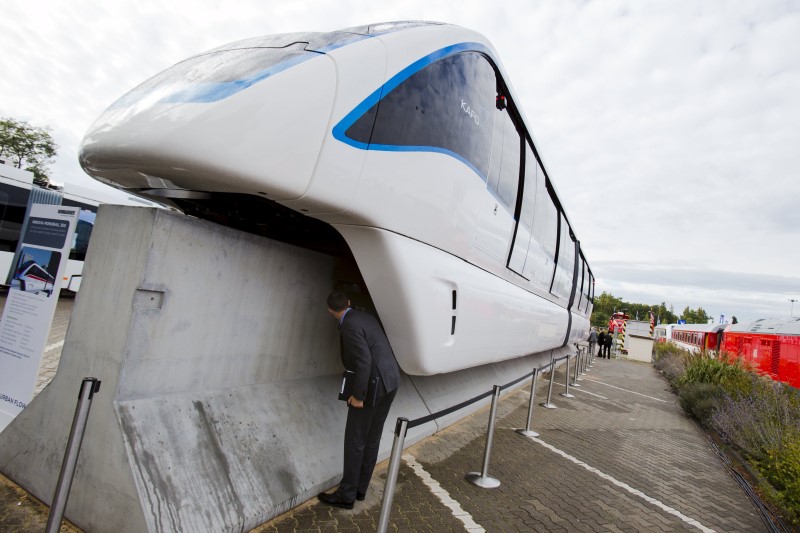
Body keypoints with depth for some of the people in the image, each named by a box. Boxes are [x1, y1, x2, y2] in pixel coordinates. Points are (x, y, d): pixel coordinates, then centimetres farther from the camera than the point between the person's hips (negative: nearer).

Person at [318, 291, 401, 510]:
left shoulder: (349, 326, -20)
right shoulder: (365, 317, 9)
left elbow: (363, 361, -25)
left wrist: (358, 395, -18)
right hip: (389, 380, 9)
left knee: (354, 439, 4)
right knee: (371, 438, 16)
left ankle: (347, 495, 16)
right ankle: (360, 487, 28)